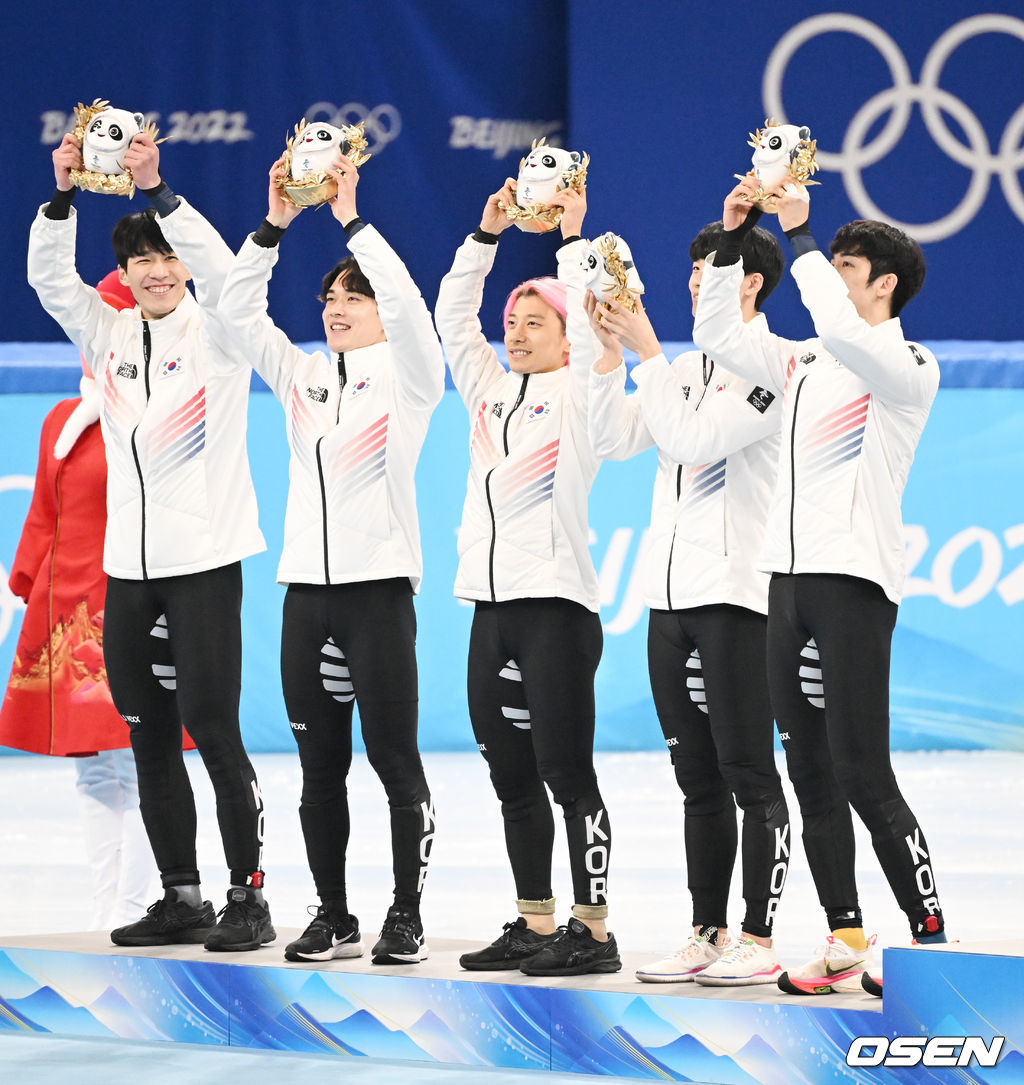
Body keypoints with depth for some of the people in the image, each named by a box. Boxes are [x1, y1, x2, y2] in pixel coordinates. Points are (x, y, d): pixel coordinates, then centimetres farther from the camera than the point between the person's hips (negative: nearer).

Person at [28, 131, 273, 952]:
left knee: (213, 728, -8)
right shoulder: (107, 335, 10)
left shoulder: (216, 330, -2)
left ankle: (248, 896, -2)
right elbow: (48, 276, 0)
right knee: (150, 737, 8)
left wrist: (155, 189, -28)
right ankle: (181, 898, 15)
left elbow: (220, 266, -20)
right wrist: (62, 194, -14)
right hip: (129, 566, 5)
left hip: (204, 560, -5)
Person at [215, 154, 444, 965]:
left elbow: (405, 304, -17)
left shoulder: (406, 376, 0)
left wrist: (352, 220, -18)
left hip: (379, 585, -6)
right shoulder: (303, 377, 15)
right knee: (320, 767, 7)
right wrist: (274, 226, -2)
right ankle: (333, 917, 14)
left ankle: (407, 918, 1)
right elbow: (240, 311, 8)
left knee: (394, 760, -4)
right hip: (308, 586, 6)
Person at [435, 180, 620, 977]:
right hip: (493, 605, 7)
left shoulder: (578, 395, -1)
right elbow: (453, 318, 14)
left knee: (567, 774, -7)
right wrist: (487, 234, 9)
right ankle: (535, 926, 15)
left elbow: (590, 325, -14)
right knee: (512, 778, 9)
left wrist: (572, 237, -9)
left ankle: (593, 931, -4)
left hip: (557, 604, -7)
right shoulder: (490, 392, 16)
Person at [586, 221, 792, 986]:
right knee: (698, 779, 10)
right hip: (672, 598, 8)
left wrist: (646, 353, -14)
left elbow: (693, 439, -18)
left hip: (736, 596, -8)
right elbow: (614, 441, 11)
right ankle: (708, 934, 14)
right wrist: (610, 355, 1)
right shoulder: (685, 370, 17)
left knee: (749, 775, -5)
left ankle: (759, 939, -4)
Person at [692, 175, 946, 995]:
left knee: (864, 777, -11)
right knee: (811, 774, 7)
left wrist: (799, 234, -18)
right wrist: (732, 240, 10)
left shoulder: (908, 368, -6)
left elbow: (838, 327, -24)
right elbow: (718, 337, 19)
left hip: (855, 580, -8)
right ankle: (847, 942, 11)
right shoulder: (806, 366, 17)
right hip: (791, 577, 8)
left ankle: (930, 936, -5)